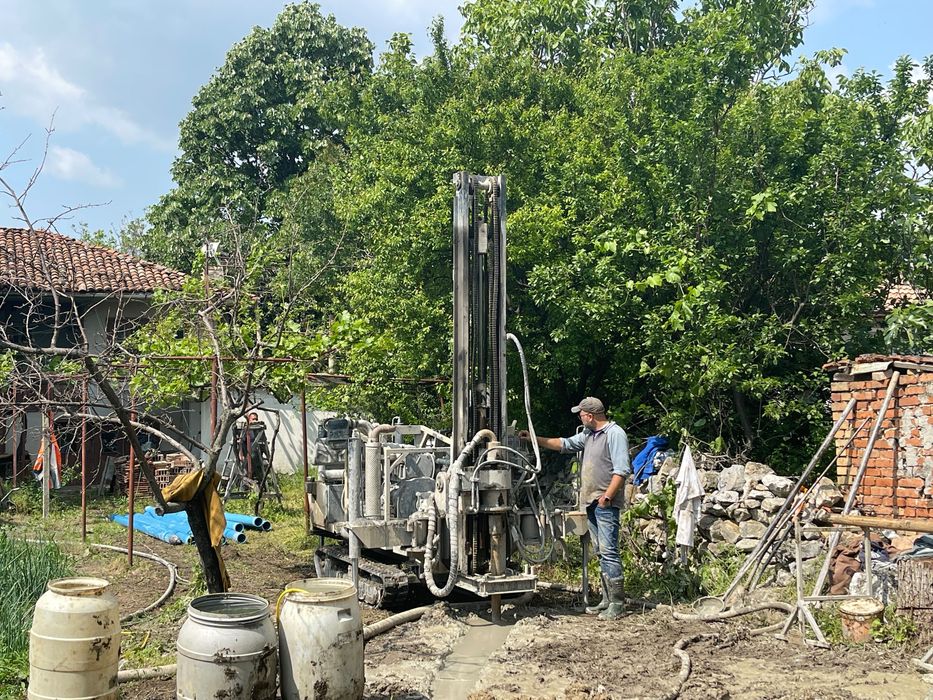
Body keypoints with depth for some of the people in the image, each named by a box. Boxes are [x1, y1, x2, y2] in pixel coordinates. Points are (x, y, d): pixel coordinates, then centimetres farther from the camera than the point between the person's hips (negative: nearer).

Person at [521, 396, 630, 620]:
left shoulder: (615, 434, -11)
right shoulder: (588, 435, 17)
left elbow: (621, 470, -17)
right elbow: (564, 444, 25)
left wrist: (607, 497, -20)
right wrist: (534, 439, 20)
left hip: (606, 504, -9)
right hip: (591, 502, 9)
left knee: (608, 551, -12)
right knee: (601, 552, 11)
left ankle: (617, 604, -10)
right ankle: (607, 600, 17)